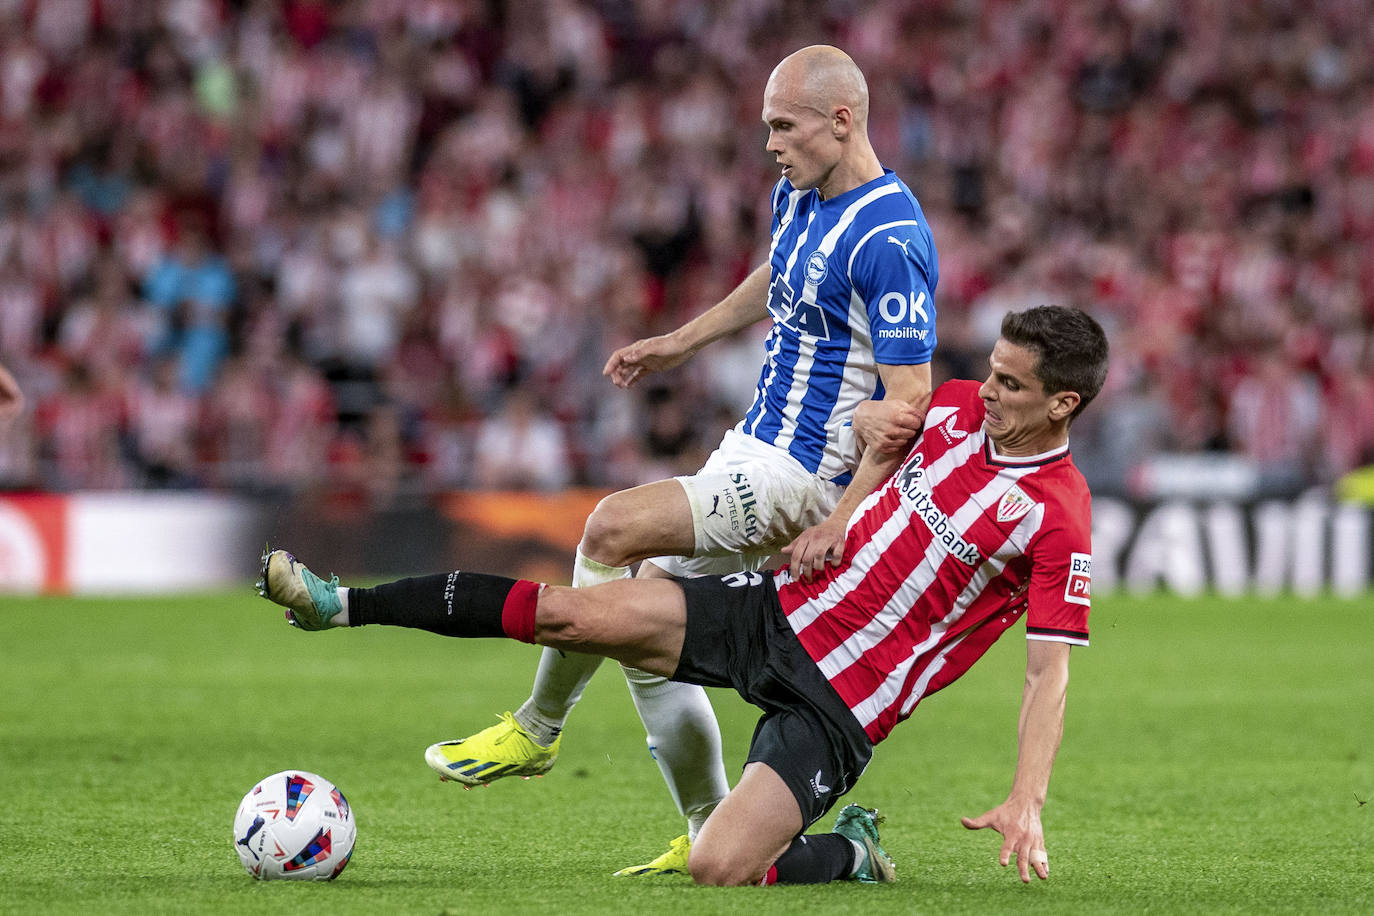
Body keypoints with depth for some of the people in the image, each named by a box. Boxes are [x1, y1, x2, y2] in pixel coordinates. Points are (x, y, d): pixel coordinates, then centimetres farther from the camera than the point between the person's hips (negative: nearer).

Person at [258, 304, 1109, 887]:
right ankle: (342, 605, -1)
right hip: (779, 610, 6)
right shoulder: (958, 407, 2)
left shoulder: (1059, 521, -16)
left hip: (839, 705, -6)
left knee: (716, 869, -20)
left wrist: (1027, 805, -25)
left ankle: (850, 853, 10)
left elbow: (1050, 671, -16)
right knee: (570, 614, -8)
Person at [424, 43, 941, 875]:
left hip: (800, 477, -10)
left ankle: (536, 731, -6)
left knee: (615, 529, -23)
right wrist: (683, 342, 31)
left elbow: (911, 399, -23)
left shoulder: (889, 240, -22)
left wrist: (841, 525, -26)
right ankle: (712, 840, 14)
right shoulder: (799, 196, 8)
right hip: (756, 454, 10)